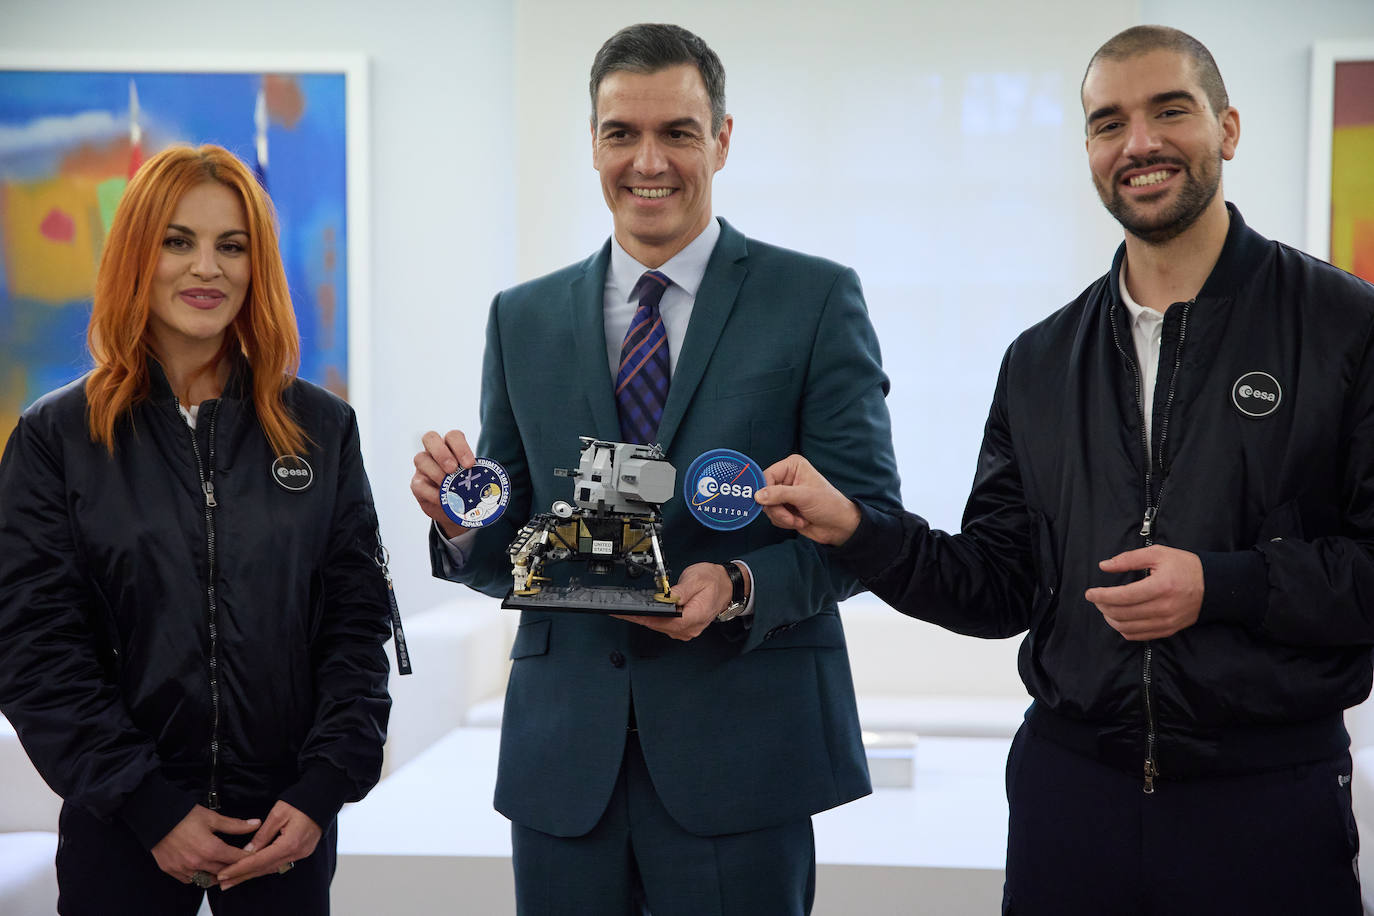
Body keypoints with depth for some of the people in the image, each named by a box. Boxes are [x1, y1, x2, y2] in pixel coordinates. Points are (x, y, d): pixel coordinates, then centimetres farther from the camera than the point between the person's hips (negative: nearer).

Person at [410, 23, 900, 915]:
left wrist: (740, 588, -19)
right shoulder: (522, 319, 11)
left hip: (740, 749, -2)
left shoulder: (817, 298, 1)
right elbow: (509, 553, 12)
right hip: (563, 755, 3)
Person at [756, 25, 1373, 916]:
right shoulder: (1040, 362, 9)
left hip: (1269, 796, -3)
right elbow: (999, 588, 8)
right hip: (1070, 784, 3)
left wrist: (1223, 584, -17)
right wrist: (855, 528, -5)